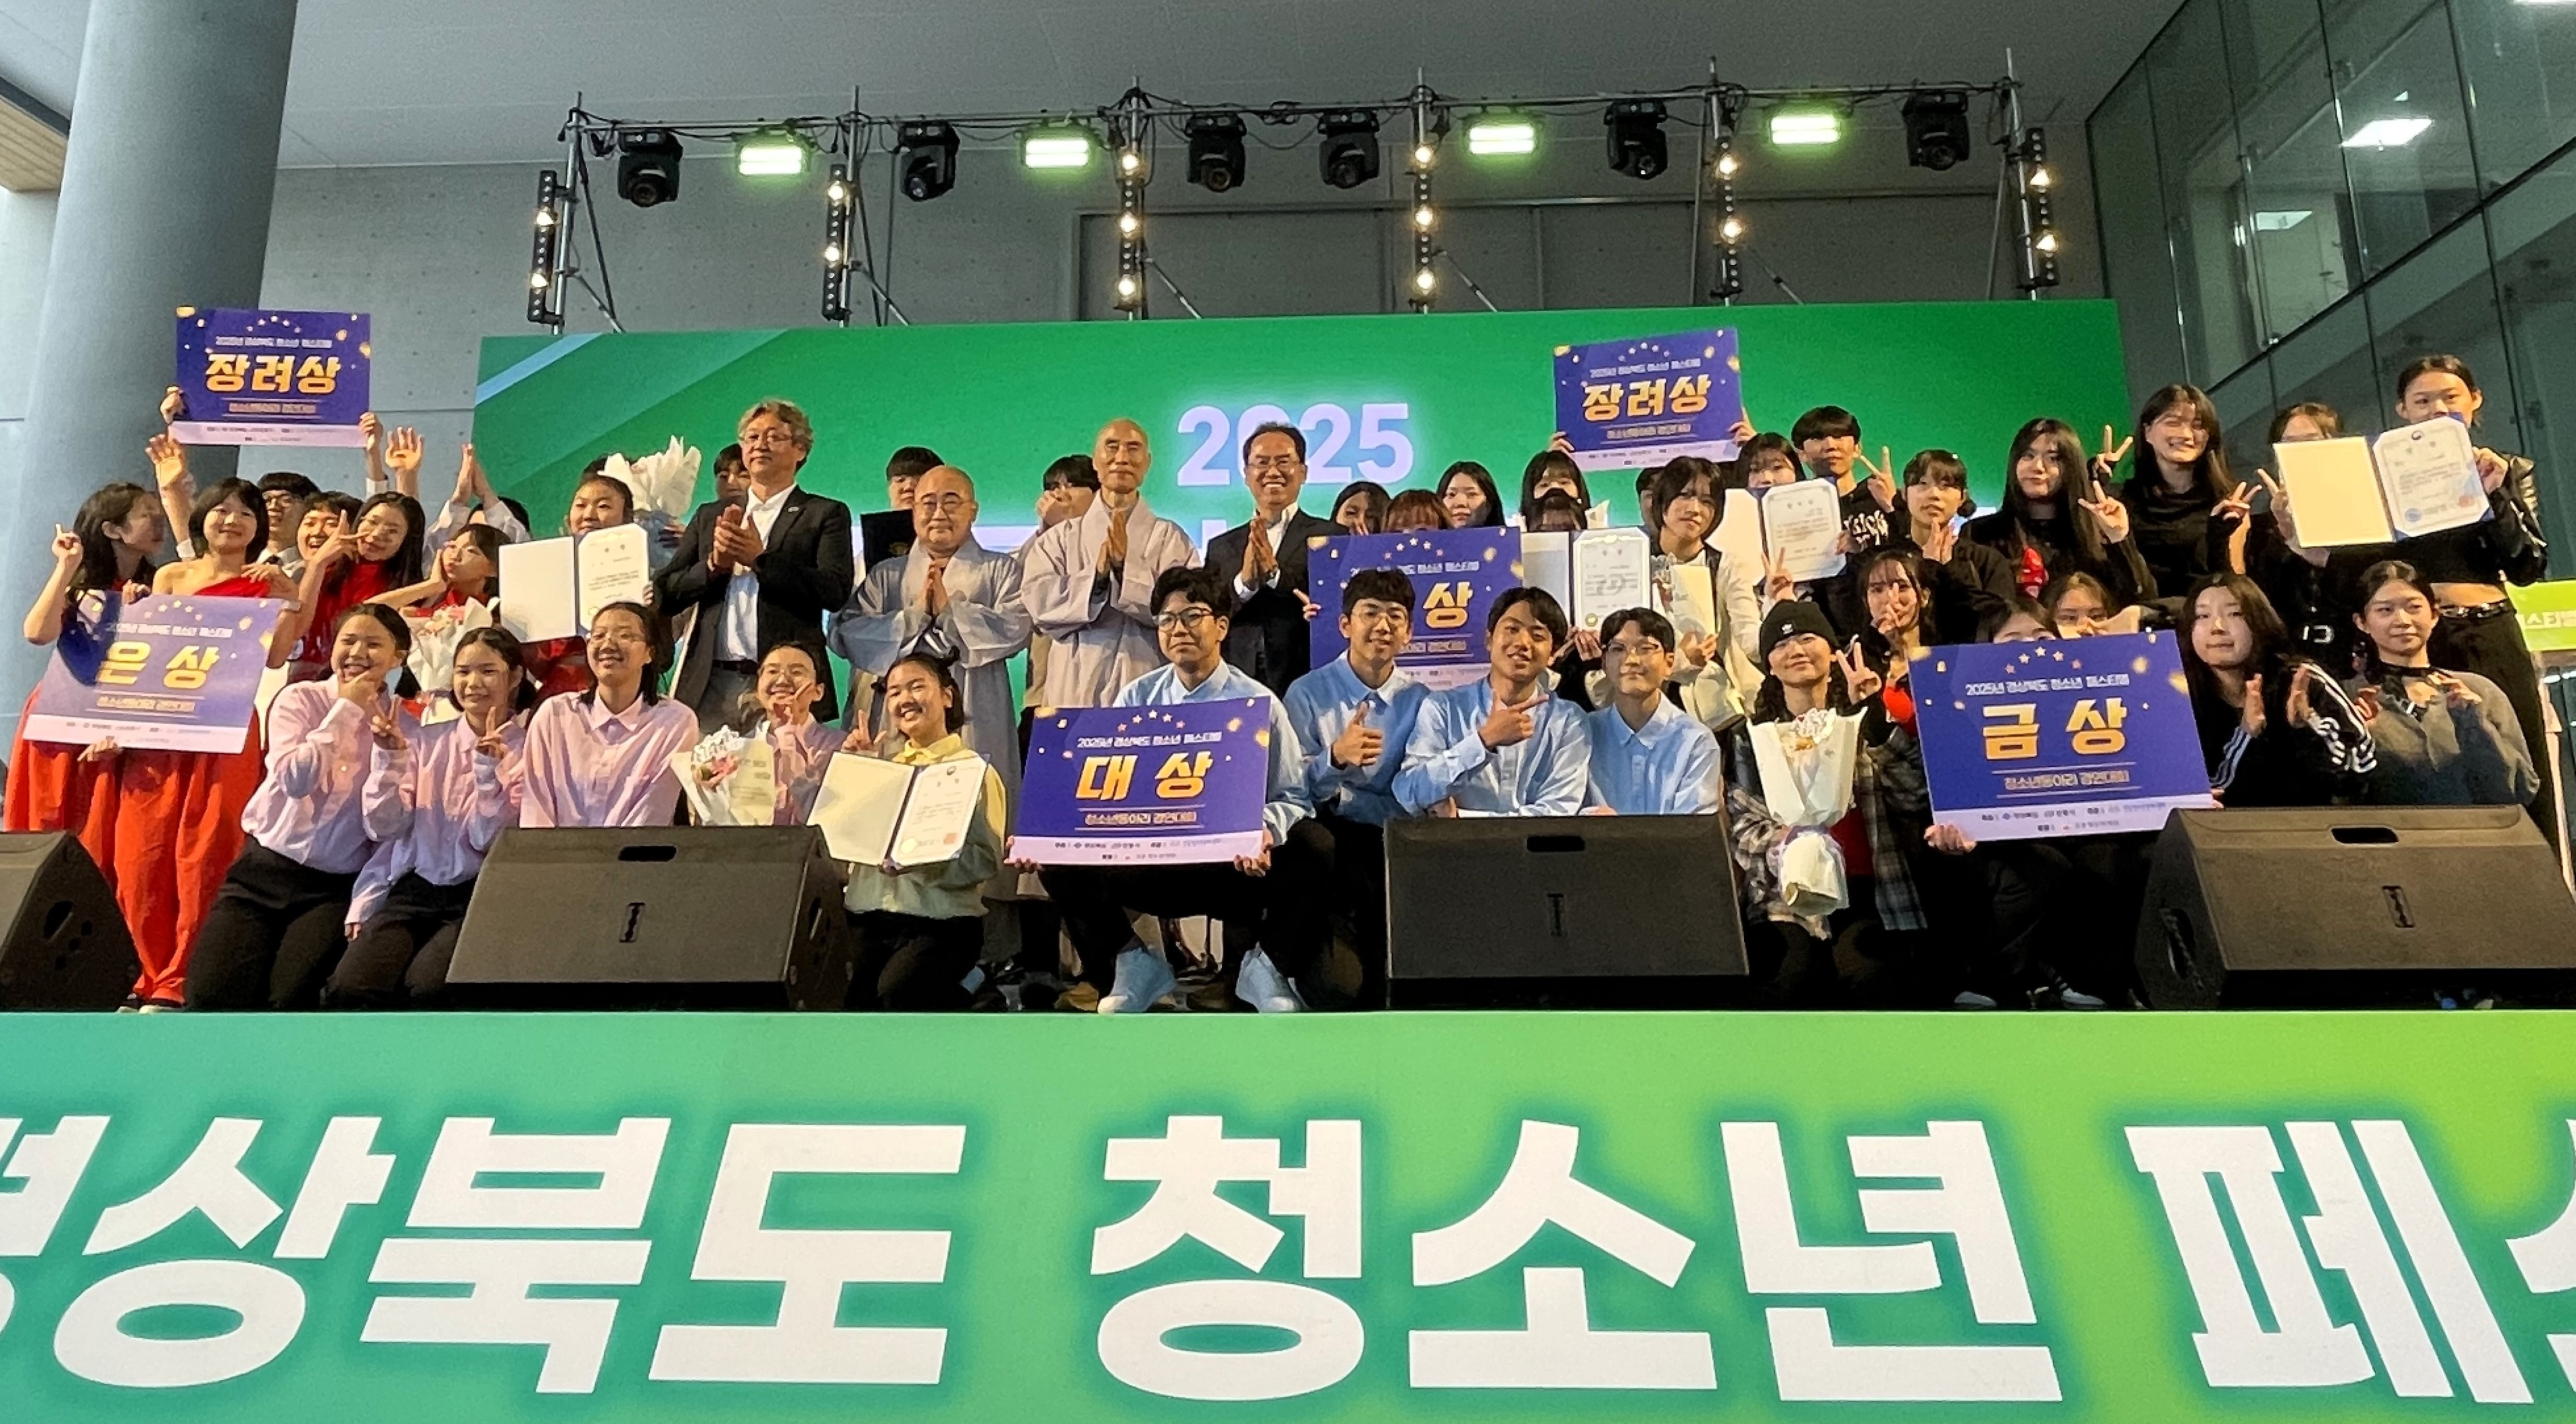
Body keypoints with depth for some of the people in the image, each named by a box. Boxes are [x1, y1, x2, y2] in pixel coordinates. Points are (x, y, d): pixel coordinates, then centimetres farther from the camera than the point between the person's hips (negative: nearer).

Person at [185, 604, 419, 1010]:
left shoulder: (404, 730, 3)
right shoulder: (299, 699, 2)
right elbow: (295, 779, -16)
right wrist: (347, 709, -10)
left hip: (336, 888, 0)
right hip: (265, 870, 1)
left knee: (289, 1000, -22)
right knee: (212, 996, -19)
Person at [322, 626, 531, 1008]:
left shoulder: (526, 749, 3)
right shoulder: (427, 741, 13)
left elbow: (489, 840, -5)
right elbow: (384, 828, 4)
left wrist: (489, 767, -15)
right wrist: (389, 757, -7)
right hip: (411, 890, 3)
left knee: (426, 990, -31)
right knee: (350, 989, -25)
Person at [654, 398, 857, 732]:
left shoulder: (826, 514, 7)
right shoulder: (710, 515, 20)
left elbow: (836, 592, -7)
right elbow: (665, 595, 14)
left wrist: (760, 558, -12)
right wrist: (714, 565, -4)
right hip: (710, 684, 3)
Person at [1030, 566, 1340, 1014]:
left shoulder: (1258, 703, 1)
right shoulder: (1135, 699, 9)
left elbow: (1292, 797, -2)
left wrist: (1265, 830, -25)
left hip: (1238, 866, -2)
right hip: (1149, 863, 2)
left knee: (1314, 851, -31)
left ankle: (1266, 968, -2)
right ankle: (1133, 965, 4)